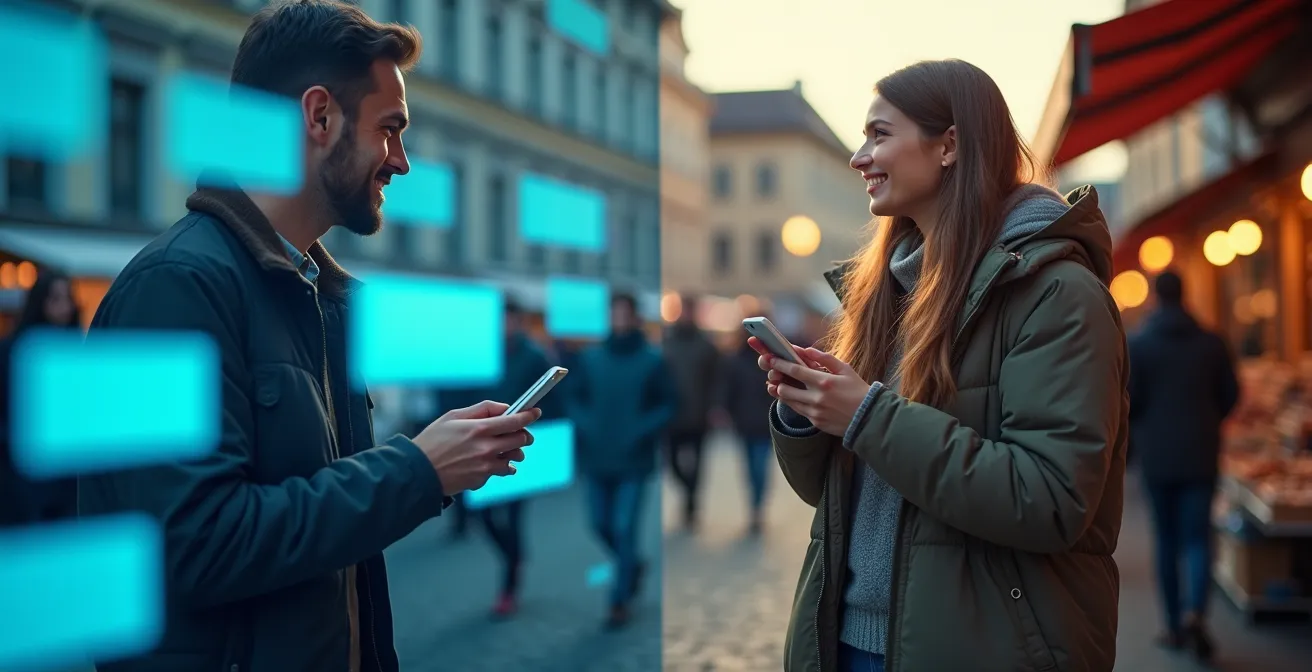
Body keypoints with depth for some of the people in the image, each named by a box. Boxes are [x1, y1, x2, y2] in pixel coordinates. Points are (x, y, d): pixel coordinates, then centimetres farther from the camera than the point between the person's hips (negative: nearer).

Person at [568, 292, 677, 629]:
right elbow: (575, 398, 8)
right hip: (595, 459, 4)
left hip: (633, 461, -3)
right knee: (601, 525, 12)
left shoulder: (652, 360, -6)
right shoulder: (589, 358, 1)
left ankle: (620, 602, 8)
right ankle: (633, 566, 40)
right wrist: (585, 426, -8)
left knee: (624, 529, -5)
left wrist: (643, 432, -14)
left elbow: (668, 404, -3)